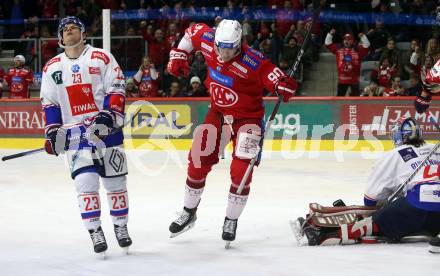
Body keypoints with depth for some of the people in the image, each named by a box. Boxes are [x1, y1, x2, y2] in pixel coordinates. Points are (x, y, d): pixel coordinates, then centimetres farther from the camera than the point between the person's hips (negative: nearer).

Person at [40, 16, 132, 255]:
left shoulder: (101, 58, -1)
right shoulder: (52, 68, 10)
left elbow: (116, 89, -4)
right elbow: (49, 103, 12)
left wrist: (109, 115, -17)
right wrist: (53, 132, 3)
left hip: (107, 128, -1)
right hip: (75, 132, 1)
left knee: (115, 180, 5)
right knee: (86, 182, -10)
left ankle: (120, 226, 21)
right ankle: (95, 232, -3)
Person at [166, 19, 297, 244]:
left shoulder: (251, 62, -30)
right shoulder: (207, 40, -15)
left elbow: (272, 75, -31)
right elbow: (192, 31, 6)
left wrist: (284, 85, -53)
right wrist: (178, 55, 4)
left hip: (247, 118, -4)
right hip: (218, 112, 5)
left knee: (240, 172, -10)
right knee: (197, 163, 6)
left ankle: (231, 221, 11)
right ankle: (189, 212, 26)